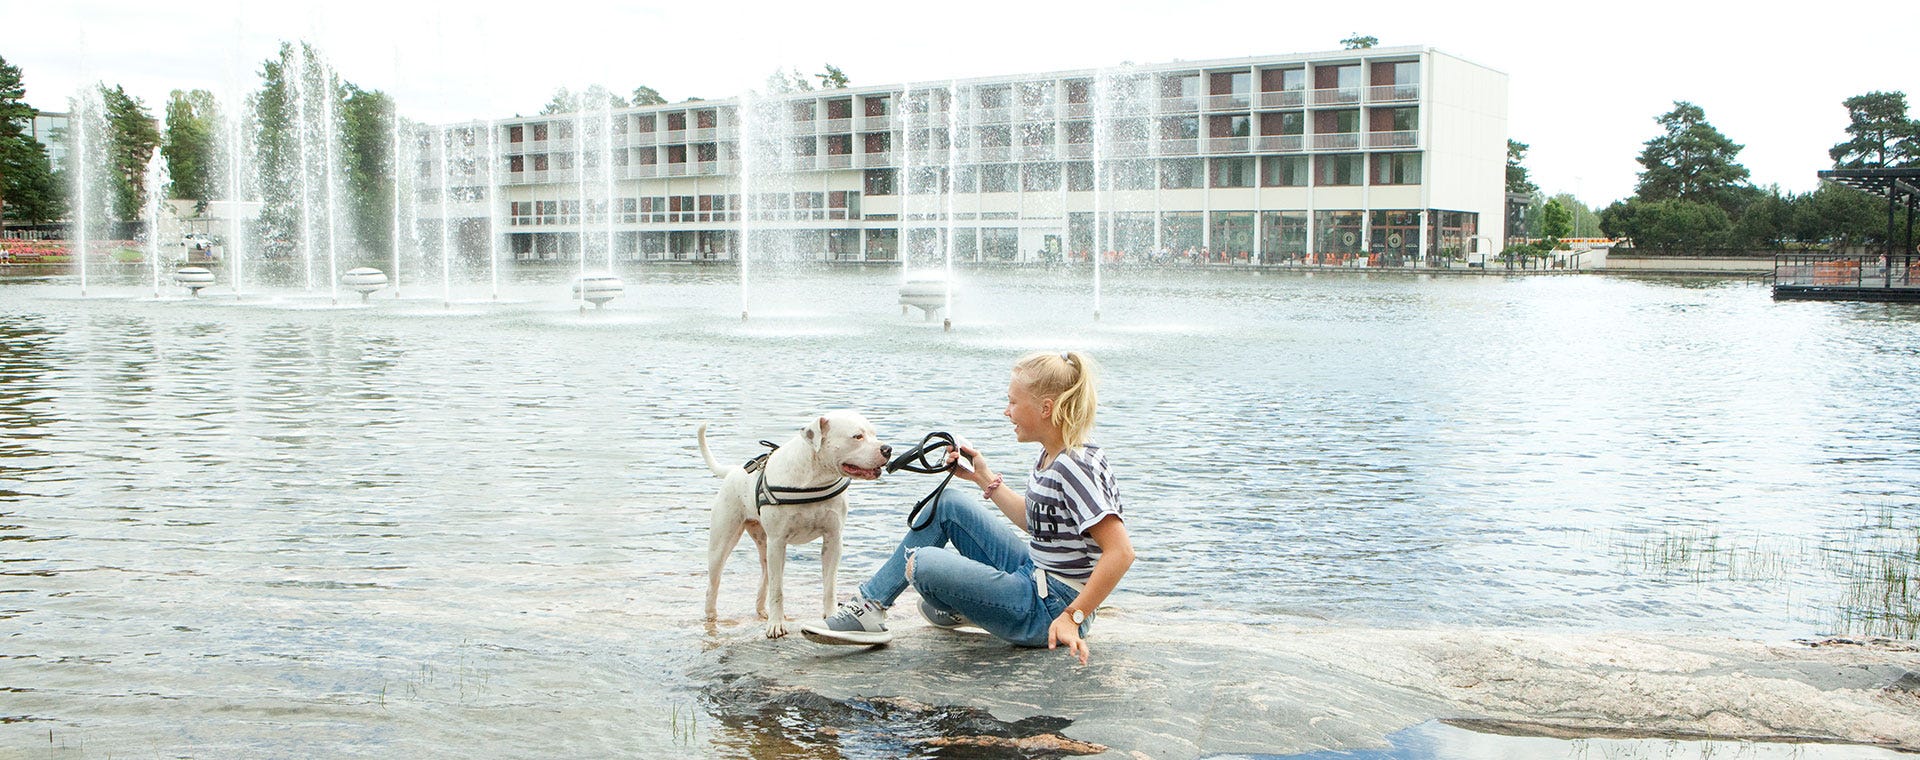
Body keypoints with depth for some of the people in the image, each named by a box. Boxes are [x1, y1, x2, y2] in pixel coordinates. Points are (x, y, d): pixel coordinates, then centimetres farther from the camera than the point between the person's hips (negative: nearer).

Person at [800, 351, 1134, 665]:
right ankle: (870, 603, 16)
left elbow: (1121, 553, -28)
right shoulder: (1051, 457, 7)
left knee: (923, 563, -23)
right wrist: (985, 479, 19)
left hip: (1052, 609, -10)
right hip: (1033, 575, 10)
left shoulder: (1076, 466, -23)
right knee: (948, 503, 11)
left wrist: (1072, 618, -30)